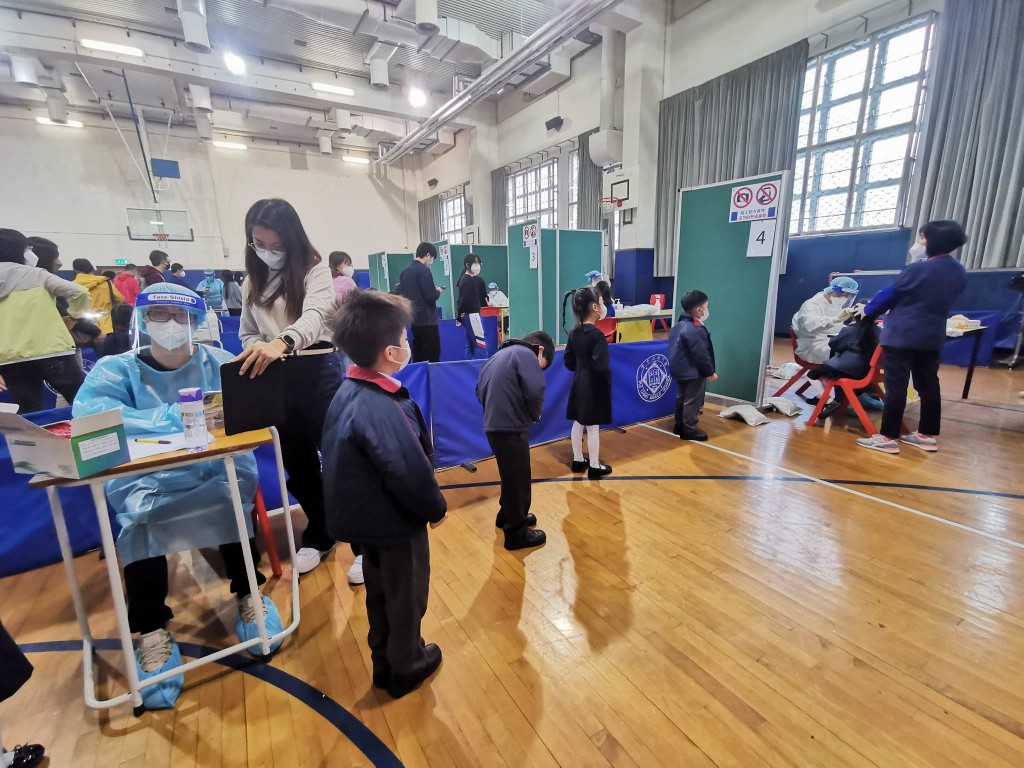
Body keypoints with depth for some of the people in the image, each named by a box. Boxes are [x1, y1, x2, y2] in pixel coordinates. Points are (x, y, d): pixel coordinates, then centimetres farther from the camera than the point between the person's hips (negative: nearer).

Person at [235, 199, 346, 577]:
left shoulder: (315, 270, -6)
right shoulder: (252, 281, 12)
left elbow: (314, 315, -24)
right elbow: (247, 335, 15)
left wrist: (283, 341, -43)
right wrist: (257, 355, -8)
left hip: (318, 372, -5)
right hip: (275, 380, 6)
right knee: (297, 464, 14)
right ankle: (319, 536, 34)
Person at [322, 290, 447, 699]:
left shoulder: (349, 391, -2)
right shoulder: (381, 408, -33)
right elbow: (409, 473, -31)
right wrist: (436, 508, -12)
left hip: (366, 516, 9)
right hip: (395, 521, -9)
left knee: (381, 592, 26)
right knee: (407, 595, 17)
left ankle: (385, 661, 47)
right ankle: (406, 666, 40)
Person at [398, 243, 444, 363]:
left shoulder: (404, 271, 10)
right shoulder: (424, 271, -14)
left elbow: (400, 294, 16)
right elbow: (431, 297, -18)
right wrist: (438, 291, 2)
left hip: (413, 319, 8)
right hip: (427, 320, -8)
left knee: (418, 356, 13)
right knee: (432, 357, -3)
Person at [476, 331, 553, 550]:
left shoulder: (501, 354, 19)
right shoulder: (525, 354, -9)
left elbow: (480, 390, 20)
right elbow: (535, 391, -22)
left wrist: (496, 409, 13)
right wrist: (534, 414, -4)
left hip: (494, 425, 9)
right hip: (510, 427, -9)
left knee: (512, 475, 24)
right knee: (518, 478, 4)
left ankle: (508, 515, 40)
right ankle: (516, 533, 17)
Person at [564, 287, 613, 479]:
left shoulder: (574, 332, 2)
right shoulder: (597, 334, -20)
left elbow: (568, 361, 6)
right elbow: (601, 367, -22)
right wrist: (607, 379, -4)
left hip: (579, 383, 7)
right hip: (594, 386, -7)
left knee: (578, 423, 15)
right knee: (593, 427, 3)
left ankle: (578, 460, 29)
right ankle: (594, 467, 16)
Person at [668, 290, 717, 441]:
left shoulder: (679, 325, 7)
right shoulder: (695, 330, -24)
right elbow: (701, 355, -23)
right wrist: (710, 373, -12)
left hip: (680, 370, 10)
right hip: (693, 373, -10)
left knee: (682, 397, 18)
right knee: (692, 401, 1)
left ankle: (680, 425, 29)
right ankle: (689, 429, 10)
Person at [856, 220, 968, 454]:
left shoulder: (917, 269, -16)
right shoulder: (959, 273, 8)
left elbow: (889, 294, -6)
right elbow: (942, 301, 18)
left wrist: (867, 311, 11)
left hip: (901, 335, -7)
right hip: (933, 336, 8)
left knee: (896, 386, -6)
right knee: (928, 385, 13)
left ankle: (887, 437, -4)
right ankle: (927, 435, 21)